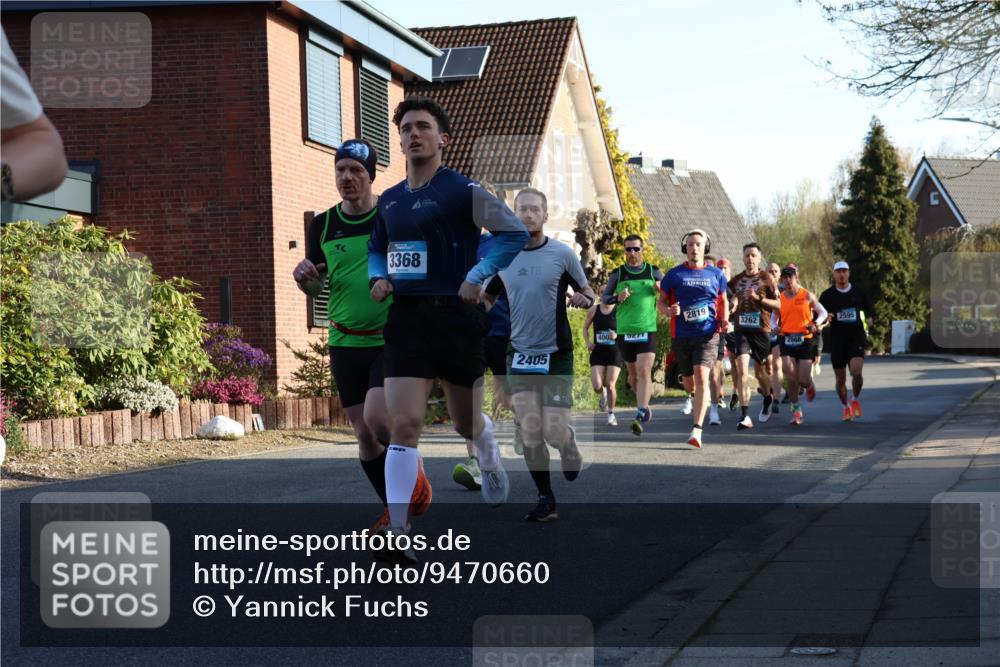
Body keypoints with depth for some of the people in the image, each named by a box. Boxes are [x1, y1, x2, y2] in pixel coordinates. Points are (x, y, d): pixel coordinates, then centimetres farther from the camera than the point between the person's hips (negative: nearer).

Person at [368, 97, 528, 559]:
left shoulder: (463, 191, -6)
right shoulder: (389, 200, 11)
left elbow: (514, 232, -11)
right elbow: (377, 247, 27)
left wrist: (478, 276, -18)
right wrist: (378, 278, 7)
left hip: (456, 316, -3)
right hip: (406, 318, 3)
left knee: (467, 423, 12)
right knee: (403, 424, -11)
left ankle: (490, 460, 49)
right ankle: (397, 530, -15)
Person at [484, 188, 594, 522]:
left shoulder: (563, 254, -3)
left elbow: (587, 292, 6)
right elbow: (485, 299, 16)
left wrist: (584, 299, -16)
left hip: (556, 356, -3)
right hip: (519, 355, 3)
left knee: (554, 432, -9)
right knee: (530, 434, -3)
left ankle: (571, 452, 27)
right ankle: (546, 500, 10)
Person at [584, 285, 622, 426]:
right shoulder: (593, 310, 4)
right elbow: (585, 328, 17)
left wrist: (617, 335, -19)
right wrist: (588, 342, 0)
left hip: (614, 352, -2)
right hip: (598, 352, 2)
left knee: (610, 385, -7)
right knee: (597, 386, -10)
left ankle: (611, 414, 14)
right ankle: (603, 393, 29)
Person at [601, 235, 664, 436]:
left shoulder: (653, 271, 5)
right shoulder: (618, 274, 6)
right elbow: (604, 297, 12)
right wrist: (617, 298, -9)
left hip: (647, 330, -2)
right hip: (625, 331, 2)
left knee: (644, 372, -16)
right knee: (633, 375, 12)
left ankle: (641, 415, -22)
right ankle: (644, 406, 35)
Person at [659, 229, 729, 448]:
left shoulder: (716, 274, 7)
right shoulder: (674, 274, 4)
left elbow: (723, 301, 18)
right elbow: (661, 300, 9)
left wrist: (724, 320, 0)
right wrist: (668, 310, -14)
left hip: (707, 334, -2)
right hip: (682, 336, 2)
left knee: (701, 378, -19)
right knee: (689, 384, 12)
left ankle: (697, 430, -22)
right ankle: (699, 402, 48)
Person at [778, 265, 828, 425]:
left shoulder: (807, 295, 0)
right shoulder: (779, 297, 5)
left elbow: (823, 312, 8)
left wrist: (816, 324, -11)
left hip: (805, 339, -1)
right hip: (787, 340, 1)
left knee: (803, 380, -3)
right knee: (790, 378, -9)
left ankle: (810, 386, 36)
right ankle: (796, 410, 6)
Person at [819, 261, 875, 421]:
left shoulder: (860, 291, 4)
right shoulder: (827, 295, 2)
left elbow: (870, 310, 13)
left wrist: (869, 319, -10)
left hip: (857, 337, -1)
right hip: (837, 340, 1)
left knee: (856, 372, -20)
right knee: (840, 379, 5)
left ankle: (855, 400, 7)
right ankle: (846, 407, 28)